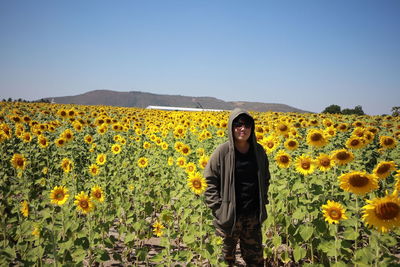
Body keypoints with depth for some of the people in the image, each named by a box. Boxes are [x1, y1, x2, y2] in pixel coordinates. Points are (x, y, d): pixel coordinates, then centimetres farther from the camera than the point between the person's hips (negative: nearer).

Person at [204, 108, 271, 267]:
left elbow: (265, 179, 15)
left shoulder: (259, 151, 1)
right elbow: (209, 181, -6)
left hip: (253, 215, 3)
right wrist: (217, 207, -12)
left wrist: (263, 201, 7)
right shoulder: (222, 152, -11)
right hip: (229, 215, -3)